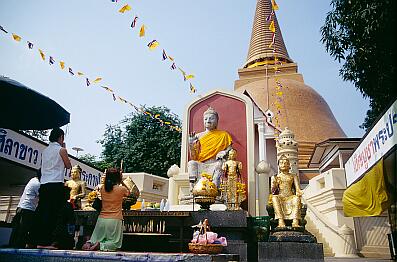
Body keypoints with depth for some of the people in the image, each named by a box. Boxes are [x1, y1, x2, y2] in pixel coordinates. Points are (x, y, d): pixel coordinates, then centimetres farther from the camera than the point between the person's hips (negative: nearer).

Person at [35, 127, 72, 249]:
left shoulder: (45, 150, 16)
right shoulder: (61, 150, -2)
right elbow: (68, 166, 9)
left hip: (43, 184, 7)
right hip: (56, 185, -7)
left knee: (42, 213, 9)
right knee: (53, 214, -5)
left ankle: (39, 241, 13)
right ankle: (45, 242, -5)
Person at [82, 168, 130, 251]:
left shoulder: (102, 189, 3)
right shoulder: (122, 189, -7)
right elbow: (128, 193, 16)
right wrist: (122, 182, 15)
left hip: (102, 219, 4)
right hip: (115, 220, -4)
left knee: (96, 240, 18)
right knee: (115, 243, 7)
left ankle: (89, 243, -13)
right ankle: (100, 246, -19)